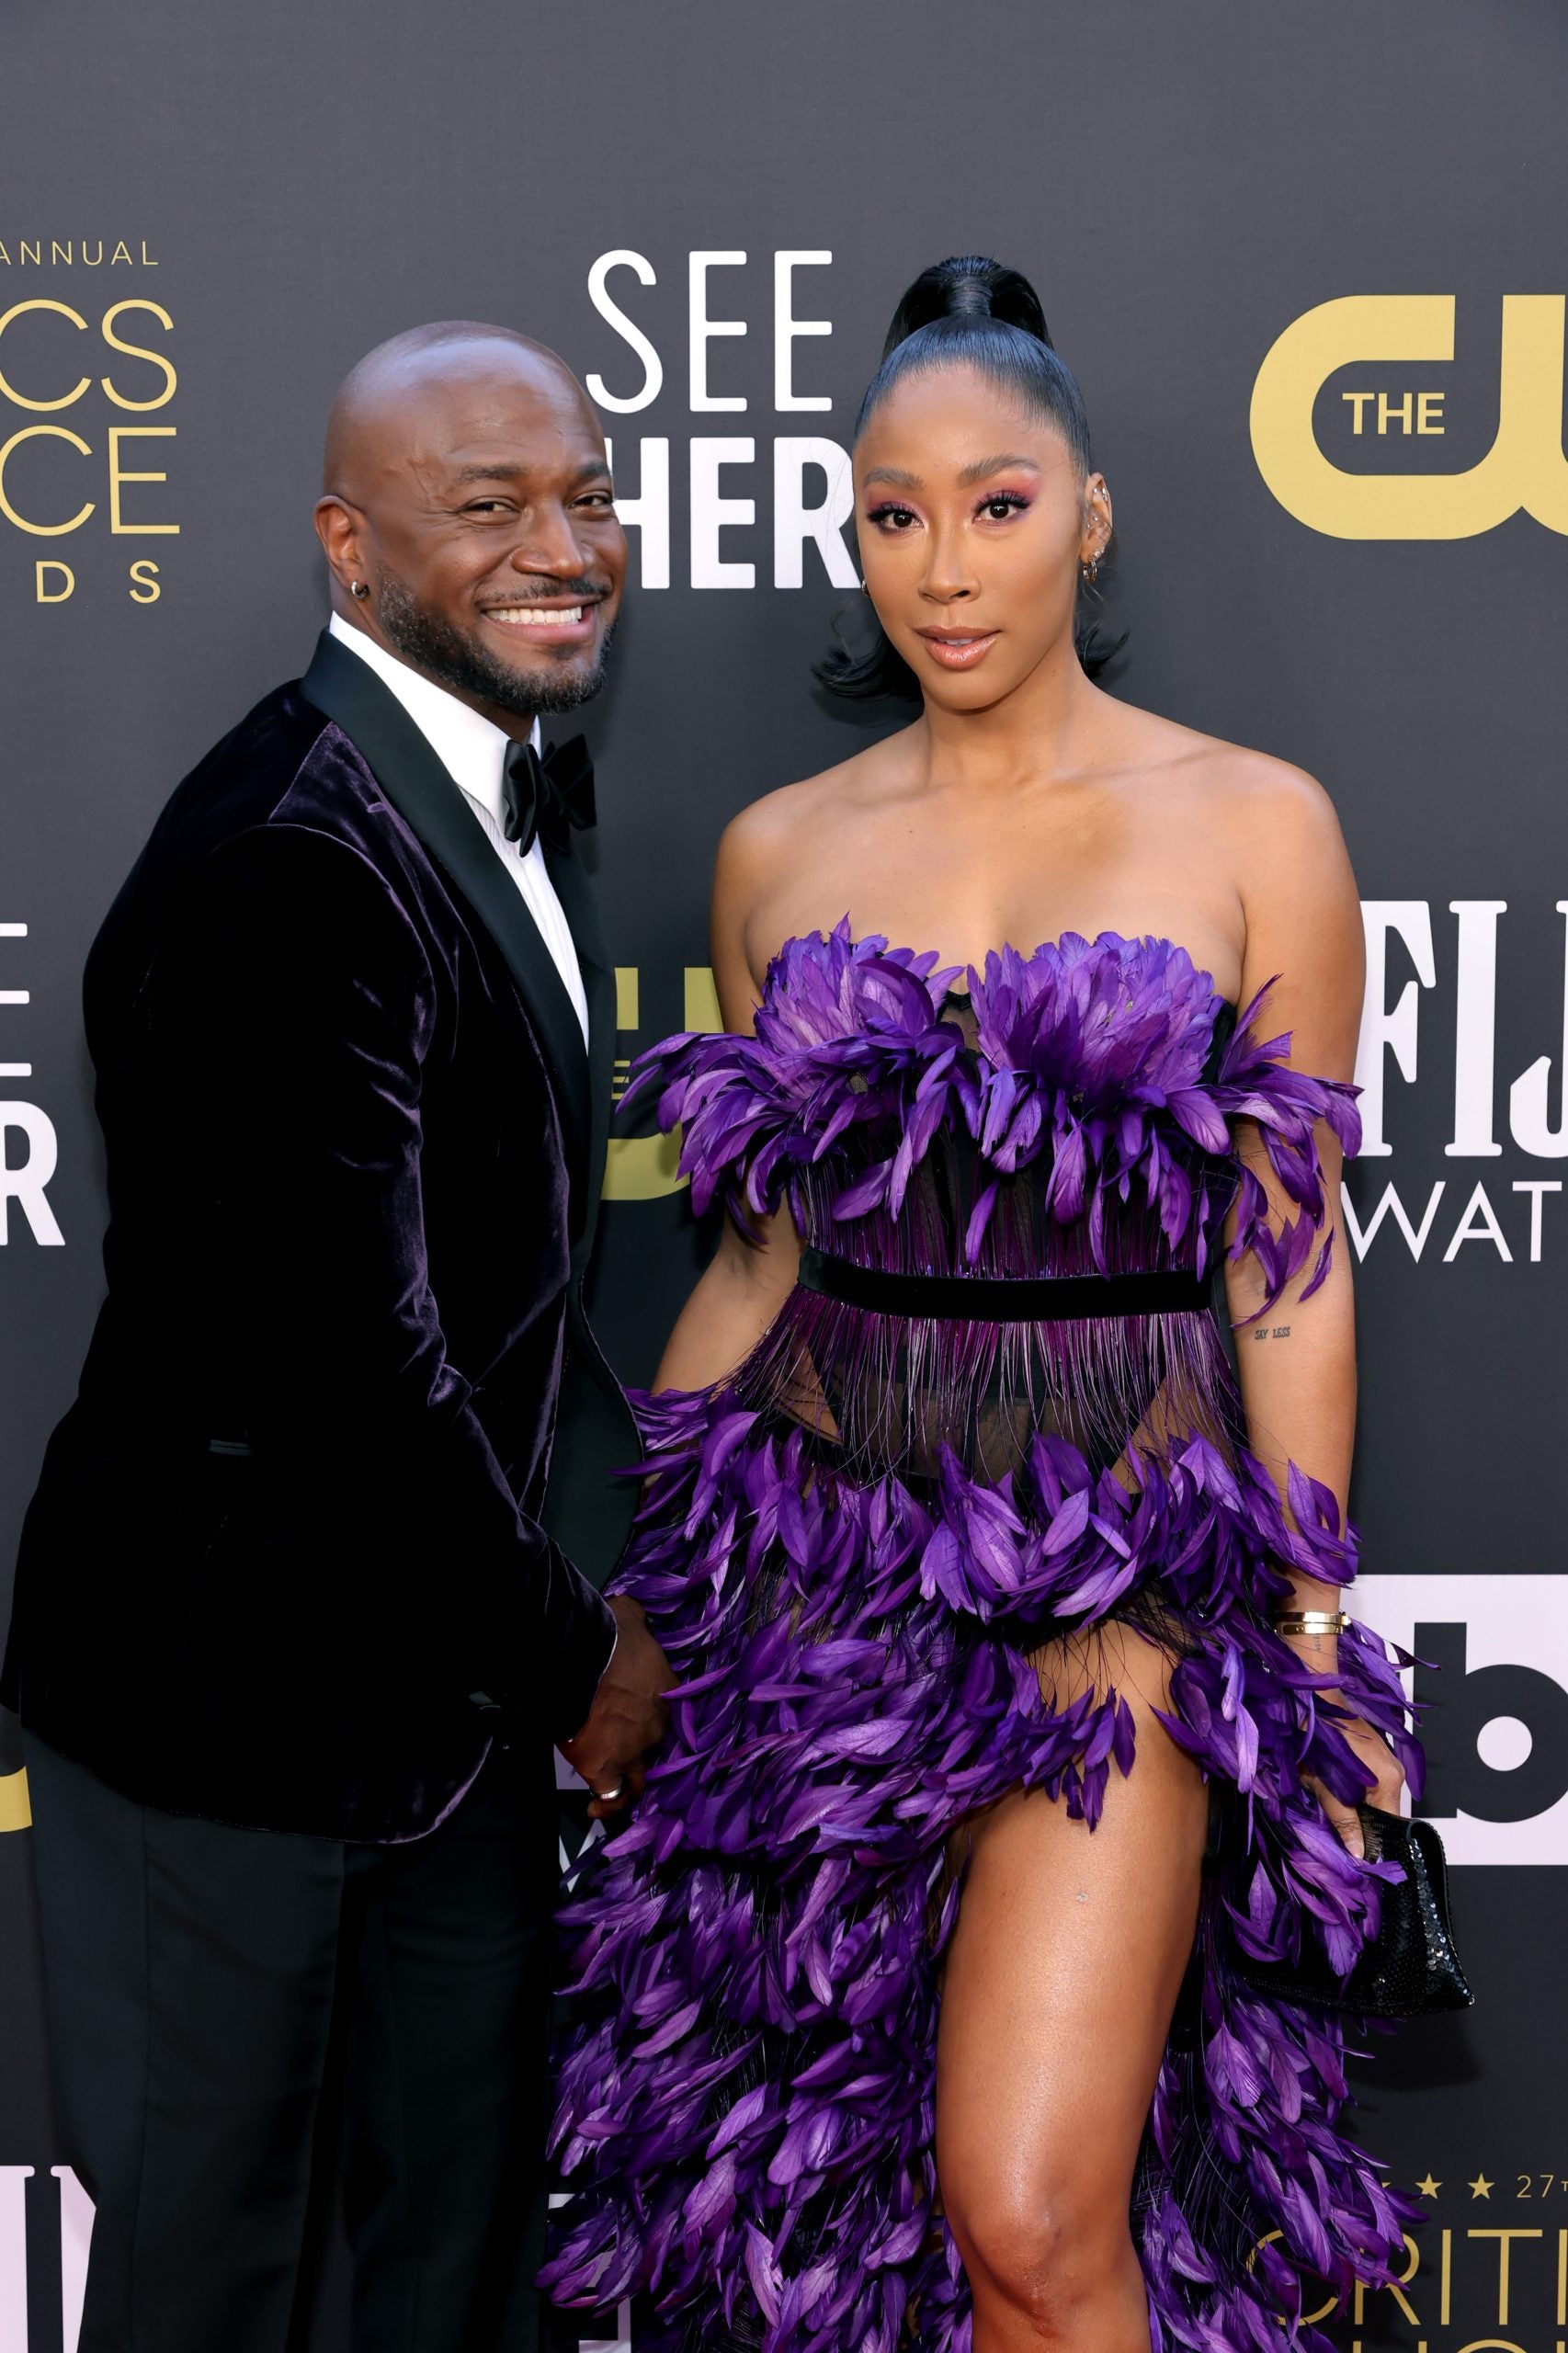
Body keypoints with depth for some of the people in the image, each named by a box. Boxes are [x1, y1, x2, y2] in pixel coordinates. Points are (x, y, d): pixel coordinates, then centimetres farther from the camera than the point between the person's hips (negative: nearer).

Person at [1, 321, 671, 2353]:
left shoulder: (520, 784, 5)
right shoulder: (291, 857, -25)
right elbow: (348, 1358, -27)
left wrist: (572, 1609, 7)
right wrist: (573, 1656, -12)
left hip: (453, 1673, 8)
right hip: (233, 1689, -8)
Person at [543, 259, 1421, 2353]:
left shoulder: (1254, 825, -1)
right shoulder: (778, 848, 6)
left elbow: (1290, 1266, -1)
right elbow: (761, 1251, 12)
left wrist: (1314, 1638, -2)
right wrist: (631, 1576, 12)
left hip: (1127, 1564, -3)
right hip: (828, 1539, 3)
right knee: (812, 2164, 12)